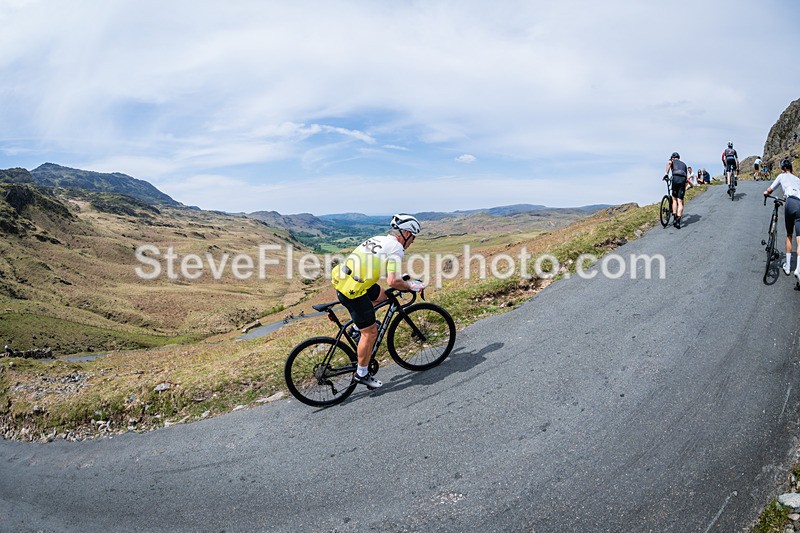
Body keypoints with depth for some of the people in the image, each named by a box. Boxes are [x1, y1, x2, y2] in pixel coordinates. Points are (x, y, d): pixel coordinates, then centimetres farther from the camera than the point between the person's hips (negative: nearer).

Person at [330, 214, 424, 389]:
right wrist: (411, 286, 1)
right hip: (353, 291, -9)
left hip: (342, 282, 9)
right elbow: (393, 281, -18)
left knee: (382, 294, 28)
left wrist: (401, 278, 32)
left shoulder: (379, 239, 18)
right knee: (371, 332, 4)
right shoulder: (396, 247, -8)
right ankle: (362, 374, 18)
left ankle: (357, 328, 28)